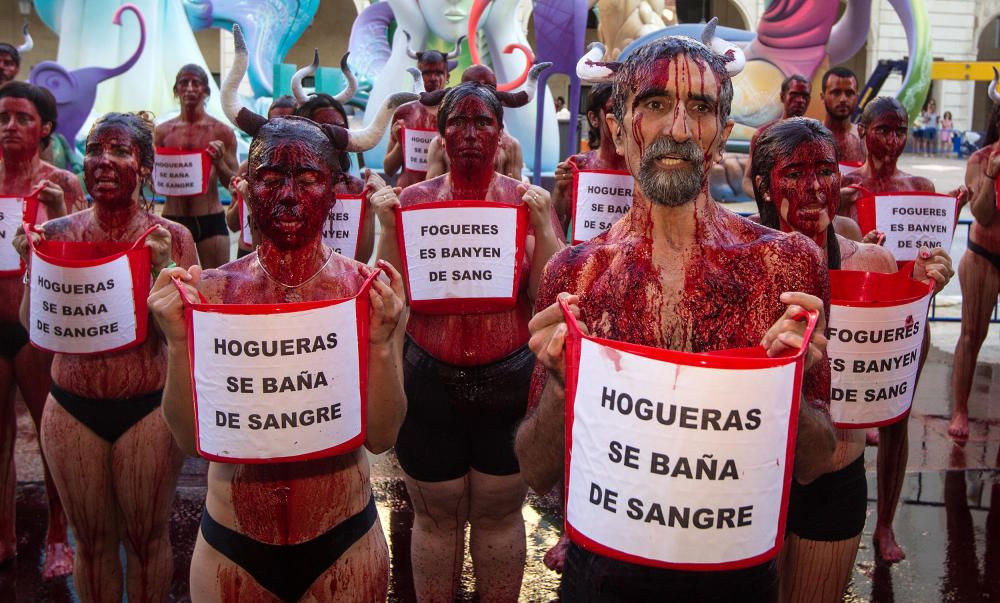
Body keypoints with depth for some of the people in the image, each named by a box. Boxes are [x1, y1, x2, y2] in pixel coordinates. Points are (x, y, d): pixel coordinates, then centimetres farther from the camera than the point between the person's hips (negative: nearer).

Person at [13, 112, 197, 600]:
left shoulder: (171, 238, -7)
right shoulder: (55, 234, -1)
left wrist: (163, 268, -21)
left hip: (148, 408, -2)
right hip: (72, 409, 2)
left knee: (146, 539, 13)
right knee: (91, 541, 16)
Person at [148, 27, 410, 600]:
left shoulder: (371, 289, -9)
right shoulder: (211, 289, -7)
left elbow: (382, 435, -12)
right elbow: (191, 436, -8)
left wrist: (380, 342, -26)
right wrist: (180, 341, -22)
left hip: (343, 541, -1)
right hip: (233, 543, 1)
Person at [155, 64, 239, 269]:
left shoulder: (221, 131, 2)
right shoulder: (163, 131, 8)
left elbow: (235, 183, 3)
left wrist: (219, 163, -15)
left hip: (210, 219, -2)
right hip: (172, 218, 2)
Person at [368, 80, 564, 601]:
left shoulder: (529, 201, -1)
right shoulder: (414, 199, 1)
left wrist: (543, 226, -18)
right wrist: (389, 227, -14)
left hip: (508, 382, 0)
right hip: (429, 382, 1)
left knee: (499, 515, 14)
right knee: (435, 517, 14)